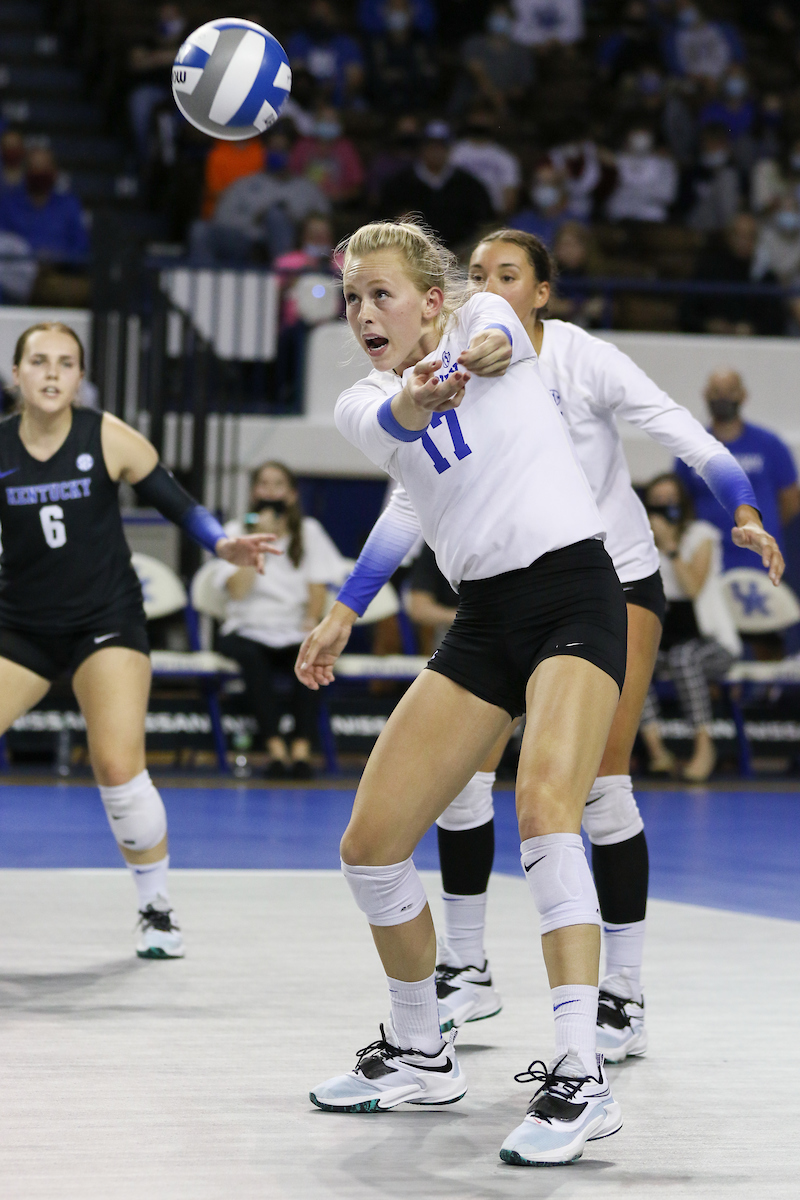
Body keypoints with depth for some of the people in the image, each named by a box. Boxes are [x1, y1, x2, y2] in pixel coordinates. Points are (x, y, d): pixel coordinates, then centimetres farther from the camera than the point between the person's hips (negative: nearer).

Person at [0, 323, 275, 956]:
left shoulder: (108, 438, -9)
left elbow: (173, 498, -3)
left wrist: (224, 544, -17)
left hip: (107, 621, -2)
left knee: (120, 769, -14)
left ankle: (158, 911, 5)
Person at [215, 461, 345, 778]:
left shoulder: (309, 532, 12)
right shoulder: (236, 532, 7)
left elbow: (318, 588, 7)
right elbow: (237, 590, -7)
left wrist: (311, 620, -11)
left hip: (294, 633, 1)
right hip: (248, 631, -1)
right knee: (250, 655, -37)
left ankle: (302, 749, -40)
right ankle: (275, 747, -43)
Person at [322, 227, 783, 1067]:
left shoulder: (586, 362, -16)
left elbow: (689, 438, -21)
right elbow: (407, 509, -2)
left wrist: (746, 515, -38)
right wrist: (341, 616, -7)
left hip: (617, 581, -4)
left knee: (603, 786, -11)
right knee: (462, 774, -3)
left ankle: (622, 998, -1)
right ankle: (466, 972, 14)